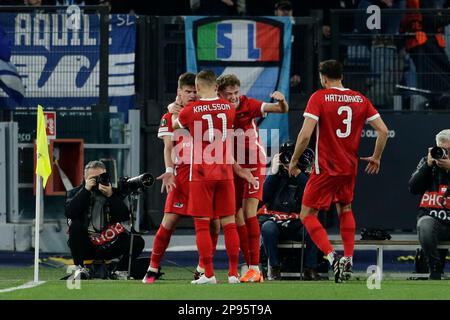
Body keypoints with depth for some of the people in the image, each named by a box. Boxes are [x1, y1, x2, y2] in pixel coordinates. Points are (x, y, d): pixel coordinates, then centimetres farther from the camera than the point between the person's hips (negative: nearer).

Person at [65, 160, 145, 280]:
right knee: (75, 225, -31)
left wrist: (110, 195, -20)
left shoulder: (114, 193, 4)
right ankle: (79, 269, -20)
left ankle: (120, 271, 4)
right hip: (85, 246, -1)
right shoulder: (76, 193, 2)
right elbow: (70, 213, -19)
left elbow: (125, 216, -10)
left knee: (137, 242, -19)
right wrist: (86, 190, -20)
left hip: (107, 245, 1)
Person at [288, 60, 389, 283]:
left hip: (325, 168, -5)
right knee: (345, 210, 25)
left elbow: (305, 134, -18)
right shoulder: (360, 99, 3)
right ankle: (348, 258, 15)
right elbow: (383, 131, 2)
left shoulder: (319, 97, -10)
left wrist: (294, 160, -5)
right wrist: (376, 158, 16)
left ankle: (331, 256, -16)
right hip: (350, 166, 5)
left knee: (307, 215, 3)